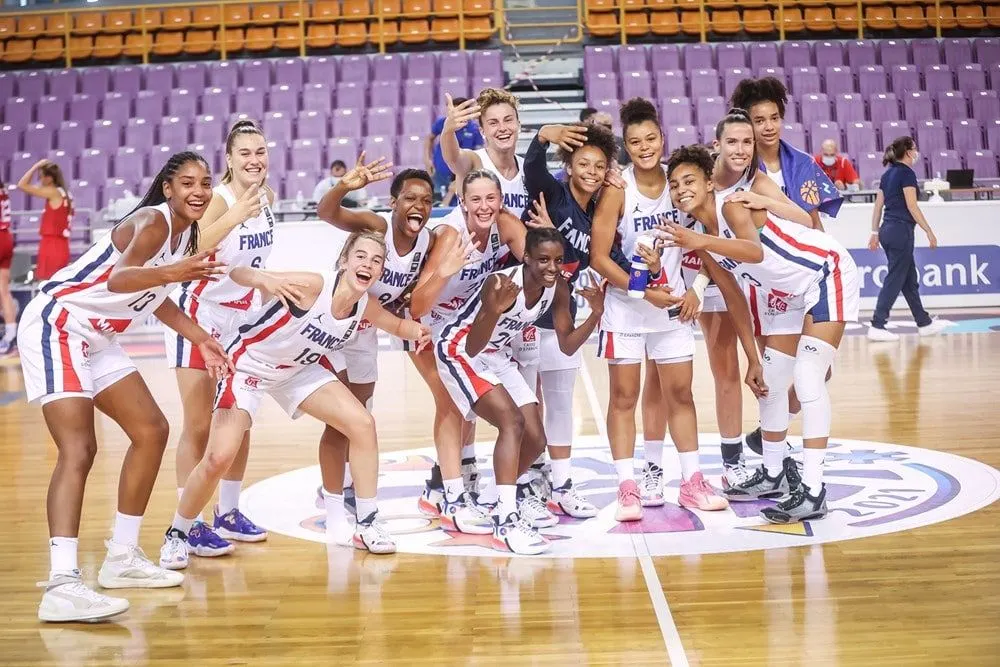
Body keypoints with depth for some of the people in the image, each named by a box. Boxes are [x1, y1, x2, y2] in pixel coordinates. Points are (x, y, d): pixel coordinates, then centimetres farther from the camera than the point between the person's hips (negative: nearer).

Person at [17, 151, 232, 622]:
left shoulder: (187, 233, 9)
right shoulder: (152, 221, -19)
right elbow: (119, 280, -38)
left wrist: (200, 339, 20)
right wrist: (172, 272, -56)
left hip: (96, 337, 10)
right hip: (55, 325, -10)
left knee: (151, 430, 12)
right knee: (78, 450, -23)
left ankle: (122, 558, 21)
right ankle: (61, 586, -30)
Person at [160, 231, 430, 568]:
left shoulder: (366, 306, -12)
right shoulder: (313, 285, -31)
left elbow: (399, 326, 9)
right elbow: (238, 273, -34)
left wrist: (418, 330, -15)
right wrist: (265, 280, -57)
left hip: (299, 369, 6)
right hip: (248, 365, -6)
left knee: (363, 425, -5)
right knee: (219, 457, -16)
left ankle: (367, 525, 8)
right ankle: (176, 535, 8)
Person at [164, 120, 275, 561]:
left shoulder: (267, 196, -1)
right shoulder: (219, 199, -22)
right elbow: (193, 247, -42)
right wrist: (234, 215, -53)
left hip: (242, 316, 7)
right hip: (199, 315, -7)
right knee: (199, 426, -5)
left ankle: (228, 513, 25)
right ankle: (191, 525, 2)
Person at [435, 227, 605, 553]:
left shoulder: (558, 289, -12)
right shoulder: (501, 283, -32)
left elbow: (567, 346, -4)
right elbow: (472, 348, -36)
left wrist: (596, 314, -20)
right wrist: (494, 309, -54)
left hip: (498, 356, 7)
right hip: (459, 351, -7)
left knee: (535, 441, 5)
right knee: (512, 421, -27)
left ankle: (518, 493, 36)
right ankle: (506, 521, -26)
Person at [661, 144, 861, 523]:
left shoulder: (733, 206, -23)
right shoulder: (701, 238, 2)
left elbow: (755, 251, -45)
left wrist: (700, 242, -58)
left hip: (828, 273, -10)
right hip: (798, 293, 10)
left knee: (807, 377, -19)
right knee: (772, 380, 14)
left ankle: (813, 491, -18)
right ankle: (774, 474, 30)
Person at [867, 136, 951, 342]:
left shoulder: (888, 174, 14)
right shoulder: (906, 173, -10)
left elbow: (878, 206, 14)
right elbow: (912, 206, -15)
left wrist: (875, 233, 17)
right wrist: (929, 232, -12)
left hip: (887, 230, 9)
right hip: (901, 230, -9)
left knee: (910, 280, 14)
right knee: (894, 280, -5)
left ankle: (925, 323, 23)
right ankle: (877, 327, -7)